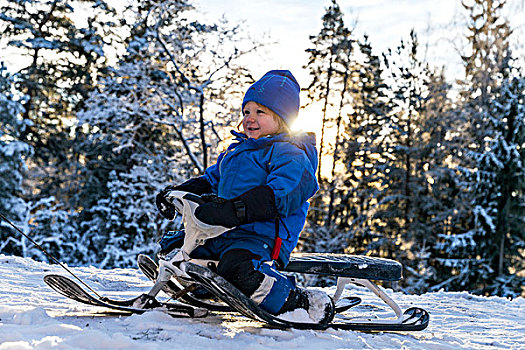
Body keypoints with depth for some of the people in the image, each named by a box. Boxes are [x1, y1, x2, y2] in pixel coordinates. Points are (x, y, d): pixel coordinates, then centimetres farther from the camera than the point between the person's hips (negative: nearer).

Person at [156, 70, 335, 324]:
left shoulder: (289, 154, -7)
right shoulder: (236, 151, 24)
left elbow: (280, 195, -25)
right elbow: (211, 180, 33)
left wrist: (233, 210, -36)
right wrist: (177, 193, 15)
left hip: (262, 237, -9)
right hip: (221, 235, 9)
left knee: (239, 269, -38)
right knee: (171, 248, 6)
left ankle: (305, 303, -23)